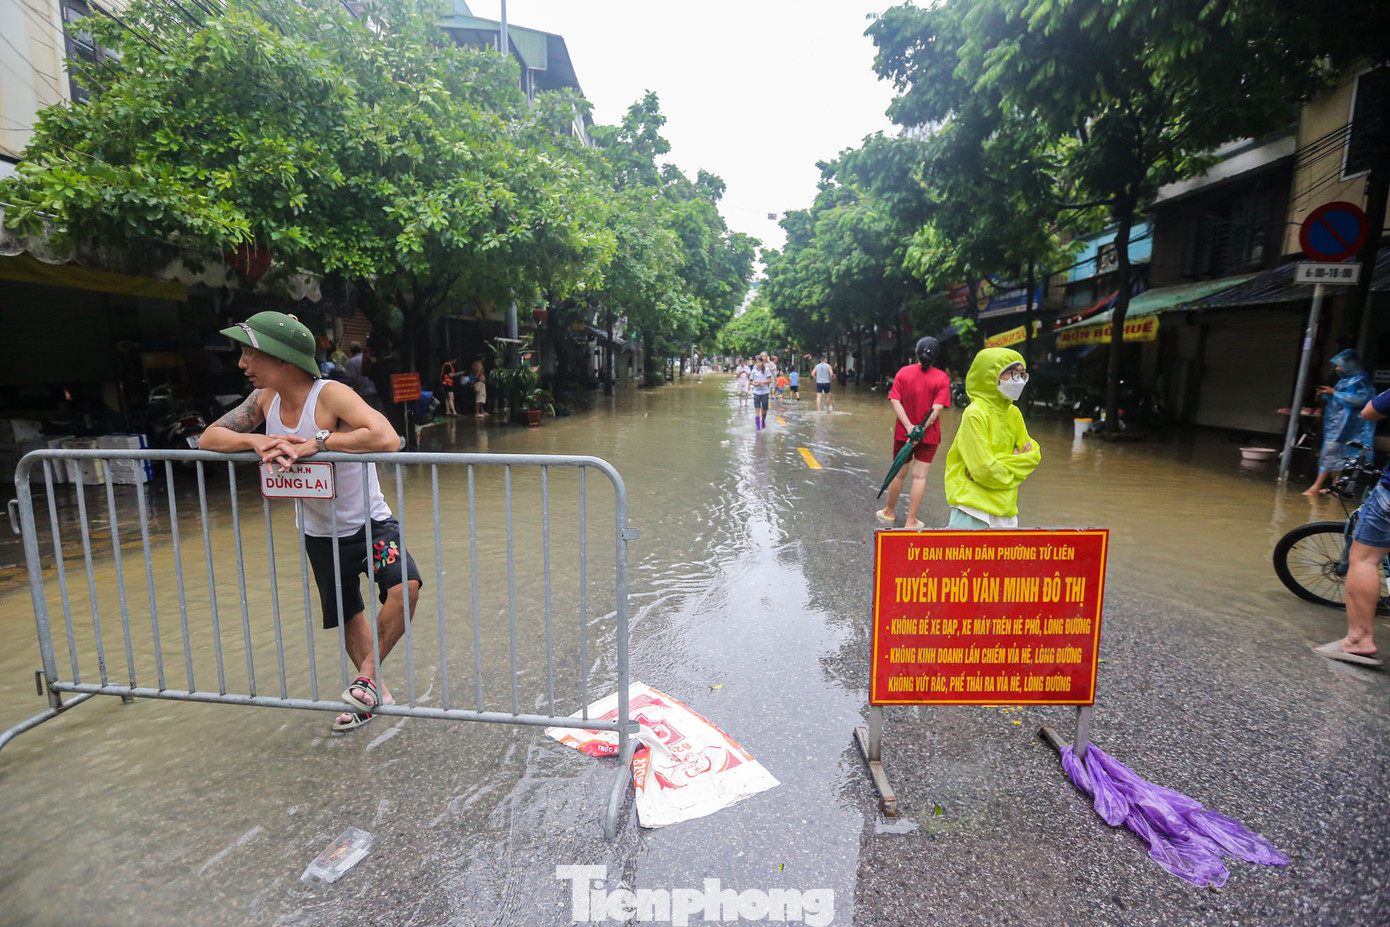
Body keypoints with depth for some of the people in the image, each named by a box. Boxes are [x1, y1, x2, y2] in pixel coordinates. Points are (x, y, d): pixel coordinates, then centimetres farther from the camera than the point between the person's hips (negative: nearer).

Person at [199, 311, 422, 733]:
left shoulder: (331, 395, -25)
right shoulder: (265, 400, -3)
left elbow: (386, 438, -41)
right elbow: (207, 438, -1)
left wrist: (315, 442, -37)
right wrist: (255, 439, -21)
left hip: (369, 524, -6)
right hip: (319, 535, 7)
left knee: (404, 586, -31)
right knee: (347, 615, 18)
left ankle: (368, 673, -7)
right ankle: (376, 692, 38)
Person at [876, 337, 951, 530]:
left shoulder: (903, 373, -1)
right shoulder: (941, 378, -6)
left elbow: (895, 401, -10)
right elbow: (937, 408, -15)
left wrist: (909, 426, -16)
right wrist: (922, 429, -16)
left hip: (903, 433, 2)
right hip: (929, 435, -2)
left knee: (899, 474, 15)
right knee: (920, 477, 4)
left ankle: (888, 512, 31)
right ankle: (911, 521, 8)